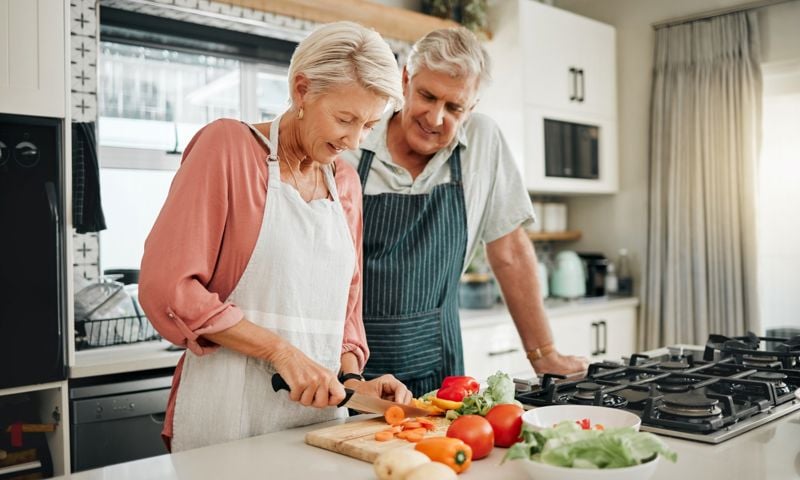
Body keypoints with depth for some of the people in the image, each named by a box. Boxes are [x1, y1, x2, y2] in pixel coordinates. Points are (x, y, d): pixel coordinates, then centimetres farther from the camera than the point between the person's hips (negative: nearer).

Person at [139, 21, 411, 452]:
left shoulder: (346, 183, 9)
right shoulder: (228, 145, -8)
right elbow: (167, 286, -14)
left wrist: (351, 377, -1)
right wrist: (280, 351, -17)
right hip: (230, 414, -5)